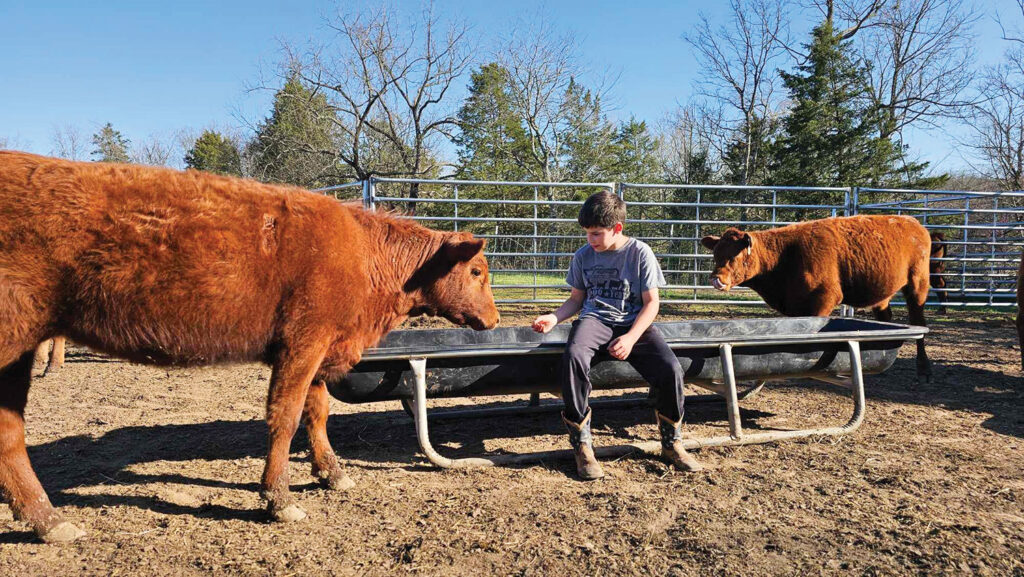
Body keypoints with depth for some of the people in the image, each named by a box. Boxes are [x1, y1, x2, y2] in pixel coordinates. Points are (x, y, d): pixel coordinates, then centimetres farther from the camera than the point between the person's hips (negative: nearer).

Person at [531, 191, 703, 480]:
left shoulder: (640, 252, -1)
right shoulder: (583, 256, 8)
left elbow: (651, 302, -3)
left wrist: (631, 338, -17)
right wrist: (554, 317, -3)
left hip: (634, 323, -1)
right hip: (594, 320, 1)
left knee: (670, 369, -26)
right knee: (573, 356, -35)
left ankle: (672, 442, 3)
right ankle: (582, 445, -20)